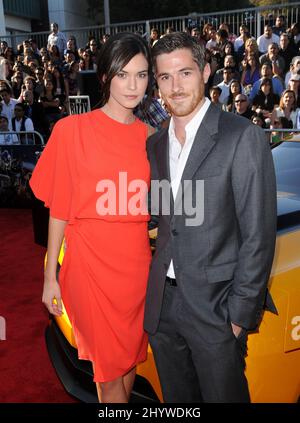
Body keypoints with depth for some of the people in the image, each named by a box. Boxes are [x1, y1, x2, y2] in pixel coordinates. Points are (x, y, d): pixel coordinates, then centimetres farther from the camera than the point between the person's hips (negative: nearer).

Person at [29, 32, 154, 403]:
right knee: (110, 369, 9)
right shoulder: (73, 129, -6)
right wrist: (50, 275, -5)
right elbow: (59, 208, -5)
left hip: (137, 263, 4)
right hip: (90, 263, -4)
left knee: (130, 358, 19)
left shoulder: (148, 136, 5)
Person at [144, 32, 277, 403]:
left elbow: (258, 236, -13)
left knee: (223, 394, 12)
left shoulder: (243, 137, -11)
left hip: (215, 304, -5)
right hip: (162, 303, 6)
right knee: (176, 399, 21)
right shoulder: (154, 145, 9)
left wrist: (240, 314, -13)